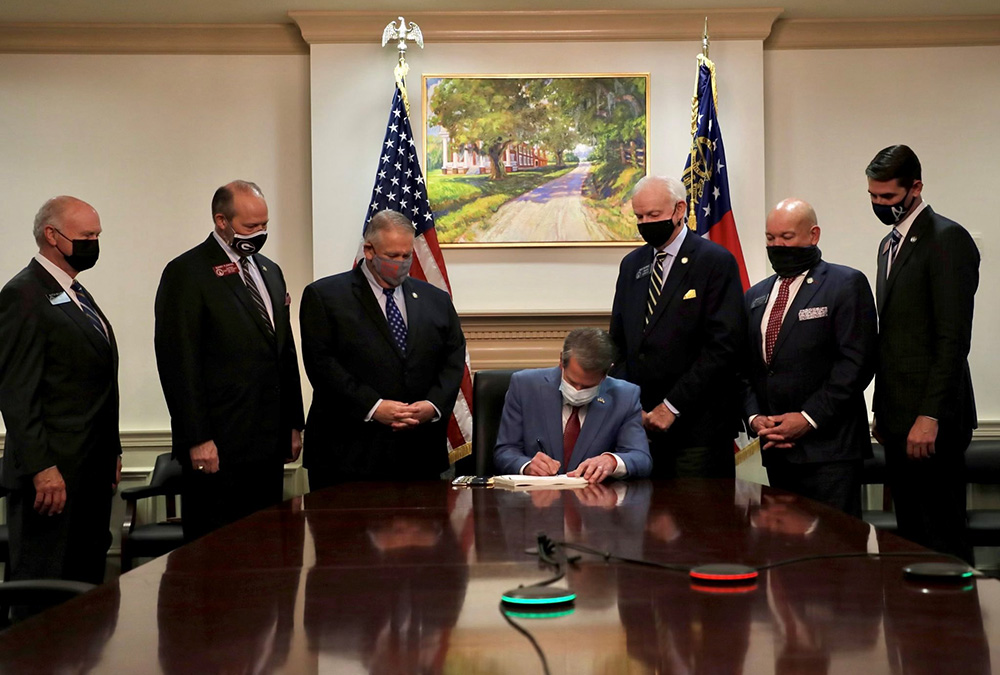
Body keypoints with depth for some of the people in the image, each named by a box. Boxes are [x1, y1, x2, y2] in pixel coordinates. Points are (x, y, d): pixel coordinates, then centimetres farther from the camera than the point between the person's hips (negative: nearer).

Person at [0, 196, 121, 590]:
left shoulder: (77, 295, 18)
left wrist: (112, 452, 17)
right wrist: (42, 468, -21)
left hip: (93, 470, 9)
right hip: (52, 473, -9)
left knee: (88, 584, 12)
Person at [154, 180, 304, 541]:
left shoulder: (270, 271, 17)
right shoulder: (187, 272, -7)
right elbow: (178, 362, -12)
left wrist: (293, 424, 17)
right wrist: (197, 439, -16)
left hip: (269, 443, 7)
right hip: (218, 445, -7)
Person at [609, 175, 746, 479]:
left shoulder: (716, 262, -4)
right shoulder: (631, 264, 15)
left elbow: (723, 345, -12)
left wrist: (673, 406, -14)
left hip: (697, 423, -5)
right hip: (640, 420, 5)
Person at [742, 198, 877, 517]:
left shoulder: (846, 284, -2)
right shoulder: (755, 297, 17)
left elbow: (856, 362, -10)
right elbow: (745, 368, 16)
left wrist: (809, 418, -15)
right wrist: (754, 417, -2)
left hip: (829, 447, -5)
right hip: (776, 450, 6)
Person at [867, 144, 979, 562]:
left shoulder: (948, 240, -9)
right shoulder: (890, 244, 19)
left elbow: (954, 338, -15)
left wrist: (929, 417, -19)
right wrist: (883, 411, 16)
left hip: (930, 422, -8)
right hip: (899, 419, 8)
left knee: (942, 539, -5)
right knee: (911, 538, 10)